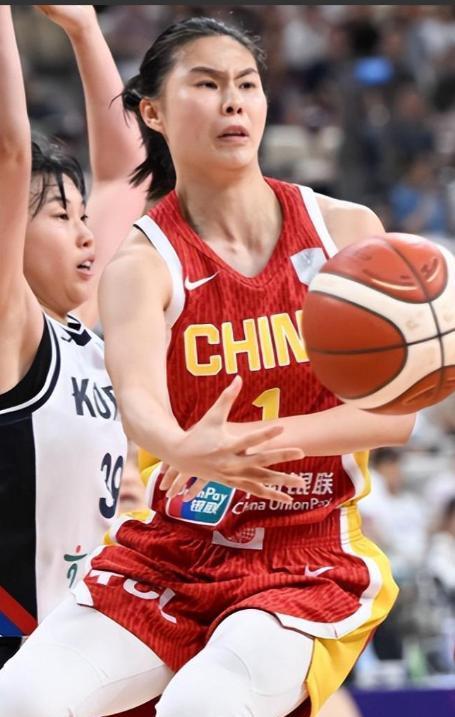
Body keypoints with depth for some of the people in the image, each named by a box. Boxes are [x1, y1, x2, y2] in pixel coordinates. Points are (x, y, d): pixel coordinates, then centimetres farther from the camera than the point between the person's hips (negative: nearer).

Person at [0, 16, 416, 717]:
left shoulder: (345, 230, 0)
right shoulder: (142, 263, -5)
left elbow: (396, 411, -8)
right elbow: (139, 397, -25)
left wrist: (270, 438, -27)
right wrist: (187, 449, -50)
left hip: (311, 557, -1)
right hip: (170, 554, 1)